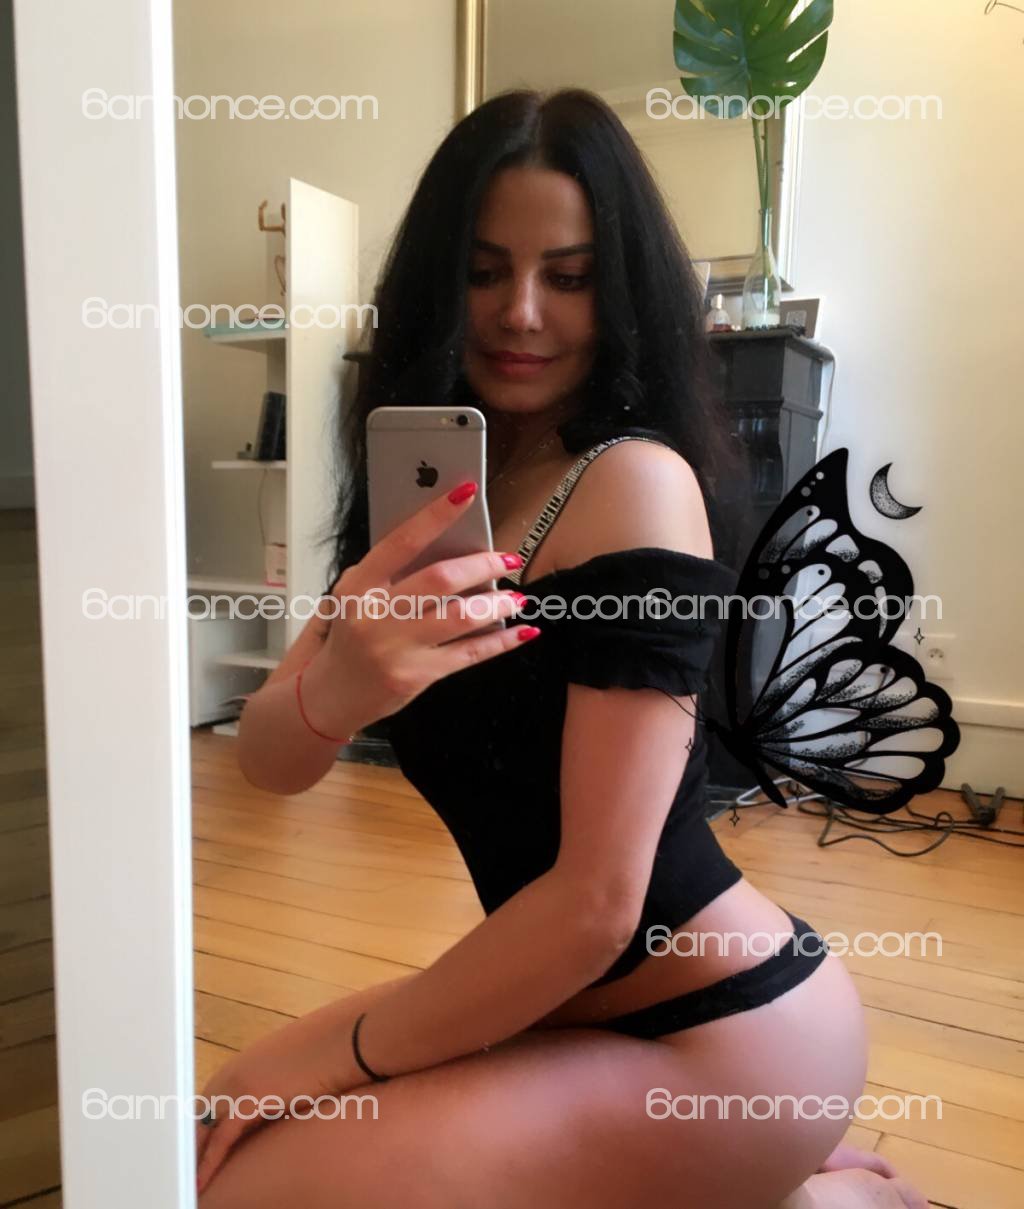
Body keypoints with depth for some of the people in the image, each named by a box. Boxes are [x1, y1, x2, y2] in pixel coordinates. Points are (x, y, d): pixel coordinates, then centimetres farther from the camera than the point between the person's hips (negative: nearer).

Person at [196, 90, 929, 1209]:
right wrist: (335, 691, -30)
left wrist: (348, 1053, -10)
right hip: (566, 1001, 8)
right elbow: (267, 763, -7)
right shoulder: (436, 496, 3)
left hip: (722, 1033, -7)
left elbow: (598, 899, -23)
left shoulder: (636, 485, -21)